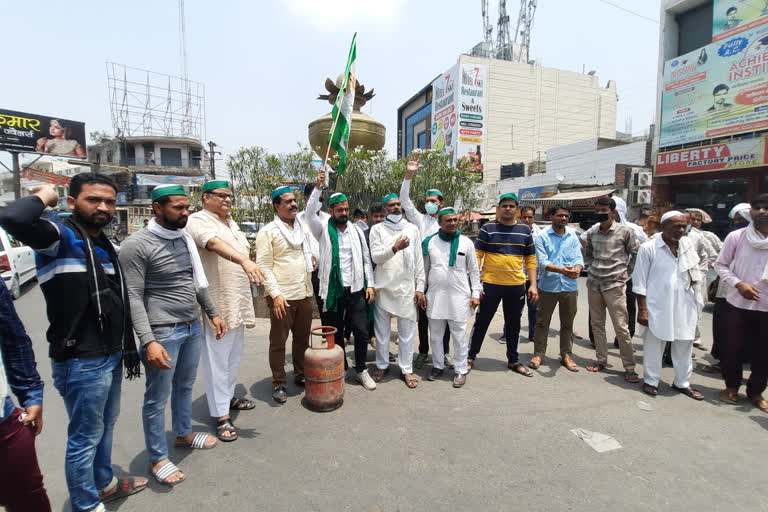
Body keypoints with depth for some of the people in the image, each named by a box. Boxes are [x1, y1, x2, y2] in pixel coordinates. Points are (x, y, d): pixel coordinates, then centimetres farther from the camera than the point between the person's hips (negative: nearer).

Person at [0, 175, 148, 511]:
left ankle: (105, 484, 45)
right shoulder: (60, 236, -14)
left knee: (106, 426, 24)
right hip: (80, 362, -8)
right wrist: (44, 196, -16)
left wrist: (128, 349, 19)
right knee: (85, 436, 8)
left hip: (111, 356, 8)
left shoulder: (105, 245, 10)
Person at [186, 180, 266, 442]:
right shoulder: (198, 221, -12)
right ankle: (221, 415, 8)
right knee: (217, 359, -1)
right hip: (216, 304, -9)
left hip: (238, 301, 9)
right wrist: (244, 261, -47)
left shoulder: (232, 223, 16)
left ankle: (228, 396, 36)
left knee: (234, 354, 19)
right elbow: (216, 244, -32)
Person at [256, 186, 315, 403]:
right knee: (278, 342, 5)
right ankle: (278, 384, 19)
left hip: (305, 294, 6)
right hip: (282, 297, -5)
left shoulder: (302, 228, 13)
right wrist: (275, 294, -16)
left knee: (303, 339, 14)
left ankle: (301, 375, 31)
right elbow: (264, 266, -10)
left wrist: (313, 258, 9)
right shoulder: (268, 232, -5)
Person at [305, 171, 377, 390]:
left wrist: (370, 284, 3)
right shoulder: (324, 231, 0)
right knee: (336, 333, 11)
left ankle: (361, 370, 20)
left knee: (362, 332, 1)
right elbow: (310, 213, -18)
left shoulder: (357, 231, 8)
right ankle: (341, 369, 29)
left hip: (356, 290, 2)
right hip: (334, 291, -2)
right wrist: (318, 187, -25)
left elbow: (366, 260, 10)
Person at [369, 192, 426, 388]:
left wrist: (420, 288, 1)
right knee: (381, 329, 10)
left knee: (407, 331, 4)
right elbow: (375, 256, -8)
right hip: (384, 286, 0)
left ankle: (406, 369, 16)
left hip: (406, 287, 1)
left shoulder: (413, 229, 8)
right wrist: (395, 248, -24)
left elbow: (419, 260, 6)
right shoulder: (377, 229, 3)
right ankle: (382, 365, 26)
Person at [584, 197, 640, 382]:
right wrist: (592, 269, 9)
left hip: (614, 284, -4)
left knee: (621, 327, -2)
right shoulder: (592, 232, 7)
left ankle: (629, 367, 8)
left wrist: (626, 274, 1)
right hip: (594, 283, 5)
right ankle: (601, 359, 23)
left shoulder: (625, 231, -5)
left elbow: (636, 254, 4)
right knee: (596, 324, 10)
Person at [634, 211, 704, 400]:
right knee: (654, 344, 4)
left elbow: (695, 272, 19)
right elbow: (640, 282, -7)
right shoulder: (649, 248, -8)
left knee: (684, 345, 13)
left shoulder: (688, 245, 7)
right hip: (658, 306, -5)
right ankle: (651, 381, 20)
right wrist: (642, 309, -9)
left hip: (684, 305, 5)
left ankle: (682, 382, 28)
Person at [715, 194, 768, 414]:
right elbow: (720, 264, 1)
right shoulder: (736, 237, -4)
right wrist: (738, 284, -13)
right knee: (733, 348, 7)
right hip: (738, 303, -1)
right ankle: (732, 386, 29)